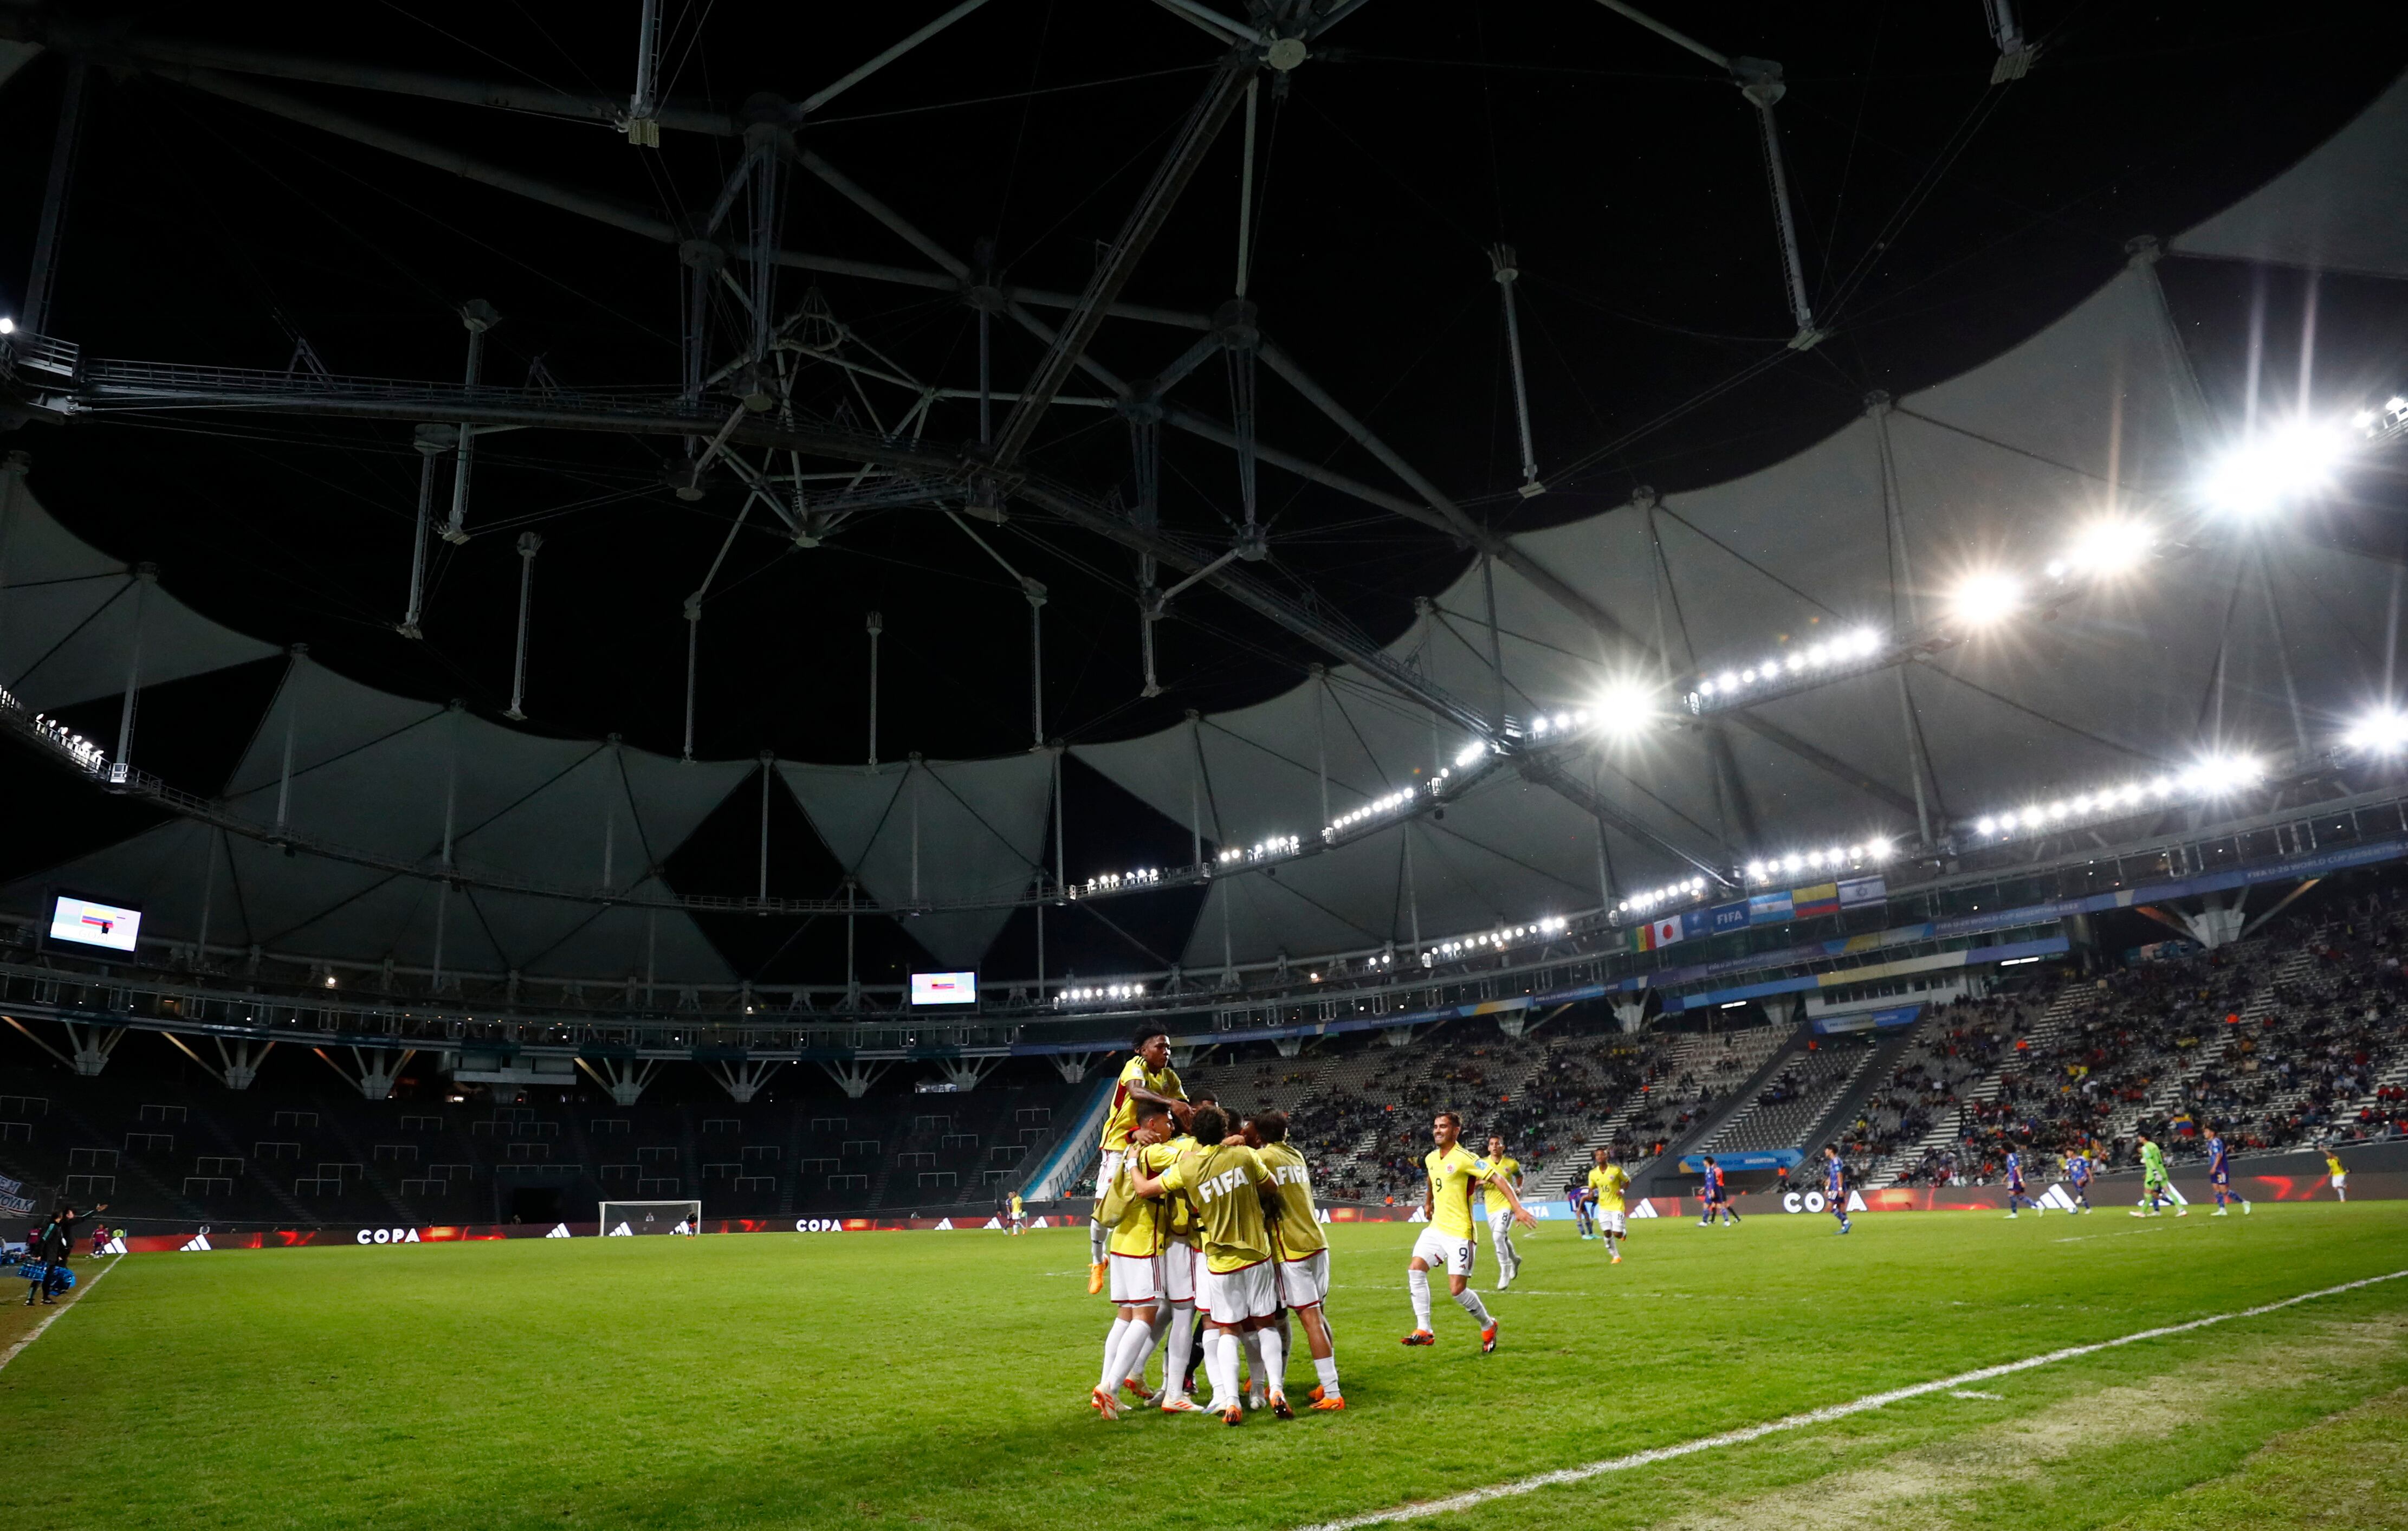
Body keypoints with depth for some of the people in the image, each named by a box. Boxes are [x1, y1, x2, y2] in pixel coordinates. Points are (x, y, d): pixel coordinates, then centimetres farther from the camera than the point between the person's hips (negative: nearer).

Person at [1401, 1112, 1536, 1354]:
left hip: (1459, 1233, -7)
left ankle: (1488, 1325, 20)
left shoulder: (1464, 1158, -15)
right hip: (1436, 1228, 7)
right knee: (1415, 1269, -10)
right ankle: (1424, 1330, -6)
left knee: (1457, 1290, -7)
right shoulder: (1431, 1159, 8)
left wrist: (1518, 1207, -29)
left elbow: (1497, 1179, -20)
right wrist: (1428, 1203, 38)